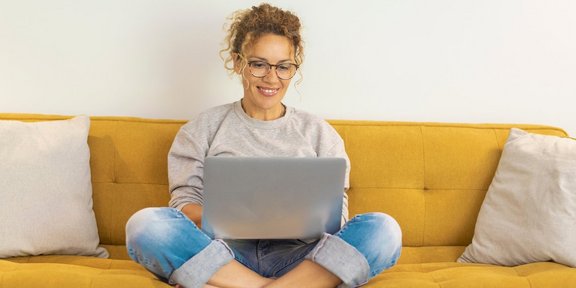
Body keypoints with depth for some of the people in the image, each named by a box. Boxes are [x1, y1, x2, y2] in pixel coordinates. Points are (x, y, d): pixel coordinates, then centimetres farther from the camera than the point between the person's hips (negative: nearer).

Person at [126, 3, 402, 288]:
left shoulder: (319, 133, 14)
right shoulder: (203, 128, 13)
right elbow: (185, 204, 5)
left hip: (298, 260, 2)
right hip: (224, 257, -1)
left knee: (383, 229, -26)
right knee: (145, 224, -27)